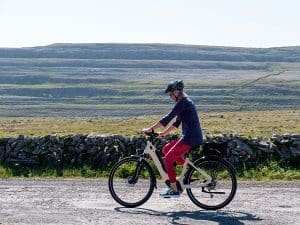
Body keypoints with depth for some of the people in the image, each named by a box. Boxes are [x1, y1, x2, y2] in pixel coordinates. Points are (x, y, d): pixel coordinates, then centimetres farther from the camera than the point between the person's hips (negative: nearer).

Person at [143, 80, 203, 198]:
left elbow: (168, 118, -19)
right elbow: (176, 123, 22)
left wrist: (151, 129, -16)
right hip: (189, 137, 10)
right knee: (166, 149, 17)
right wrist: (163, 133, 20)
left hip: (190, 138, -10)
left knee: (167, 160, -7)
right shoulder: (185, 102, 17)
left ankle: (174, 190, -4)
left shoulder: (183, 103, -14)